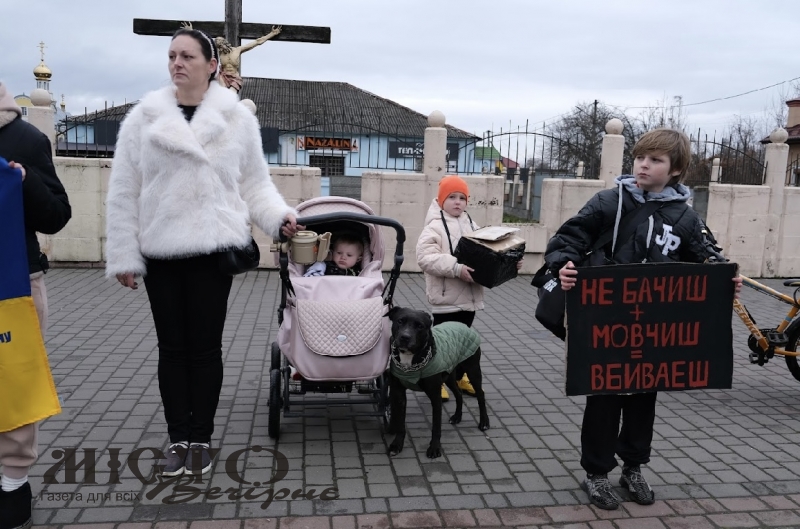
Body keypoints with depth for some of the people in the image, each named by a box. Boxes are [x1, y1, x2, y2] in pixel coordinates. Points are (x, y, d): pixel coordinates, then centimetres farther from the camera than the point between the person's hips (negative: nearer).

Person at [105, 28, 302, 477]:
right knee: (173, 347, 9)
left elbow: (255, 183, 5)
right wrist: (123, 256, 1)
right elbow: (124, 193, 3)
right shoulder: (144, 118, 2)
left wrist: (280, 216, -12)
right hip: (160, 251, 2)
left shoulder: (238, 118, 1)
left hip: (213, 249, -1)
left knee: (205, 347, 5)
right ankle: (178, 438, 22)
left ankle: (202, 438, 20)